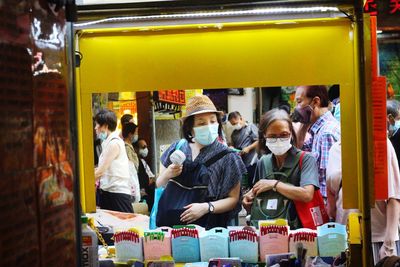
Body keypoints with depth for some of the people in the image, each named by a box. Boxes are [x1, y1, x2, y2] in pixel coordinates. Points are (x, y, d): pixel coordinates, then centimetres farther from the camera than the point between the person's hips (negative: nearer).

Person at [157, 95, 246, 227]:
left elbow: (233, 199, 0)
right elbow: (158, 187, 14)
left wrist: (207, 207, -17)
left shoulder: (227, 157, -2)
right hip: (173, 223, 3)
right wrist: (166, 175, -7)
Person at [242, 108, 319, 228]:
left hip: (297, 227, -5)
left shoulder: (306, 159, -6)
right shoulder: (263, 162, 9)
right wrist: (249, 200, 2)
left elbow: (307, 195, -21)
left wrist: (274, 184, -15)